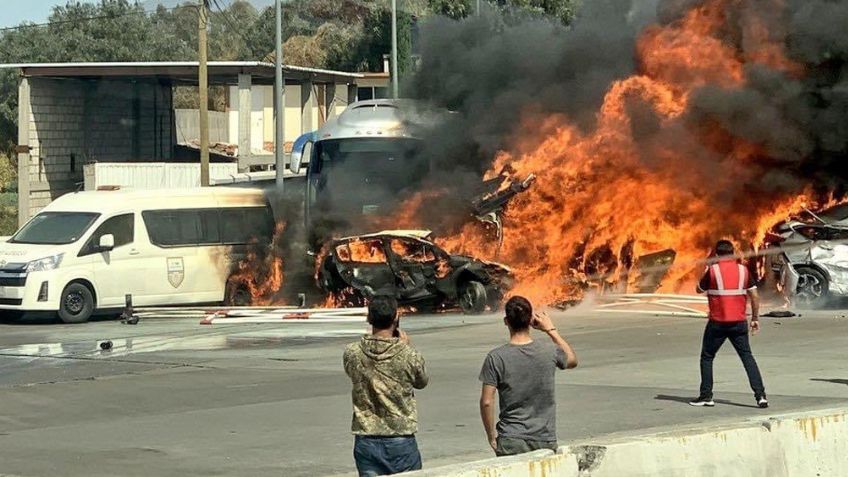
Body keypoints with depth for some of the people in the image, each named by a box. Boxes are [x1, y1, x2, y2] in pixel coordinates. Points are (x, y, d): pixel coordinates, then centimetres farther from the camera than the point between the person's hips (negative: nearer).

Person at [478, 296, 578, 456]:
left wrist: (491, 436, 4)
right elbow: (572, 360, 22)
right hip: (546, 440, 2)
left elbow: (486, 402, -10)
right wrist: (551, 330, 25)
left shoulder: (496, 357, -9)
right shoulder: (549, 352, -2)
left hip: (511, 442, -2)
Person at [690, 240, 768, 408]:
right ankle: (760, 395, -4)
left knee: (707, 357, 12)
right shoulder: (743, 270, 2)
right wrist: (755, 318, 12)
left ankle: (706, 396, 11)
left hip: (717, 323, -3)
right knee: (747, 357, 7)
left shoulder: (713, 270, -7)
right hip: (739, 323, 3)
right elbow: (754, 296, 3)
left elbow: (700, 289, 8)